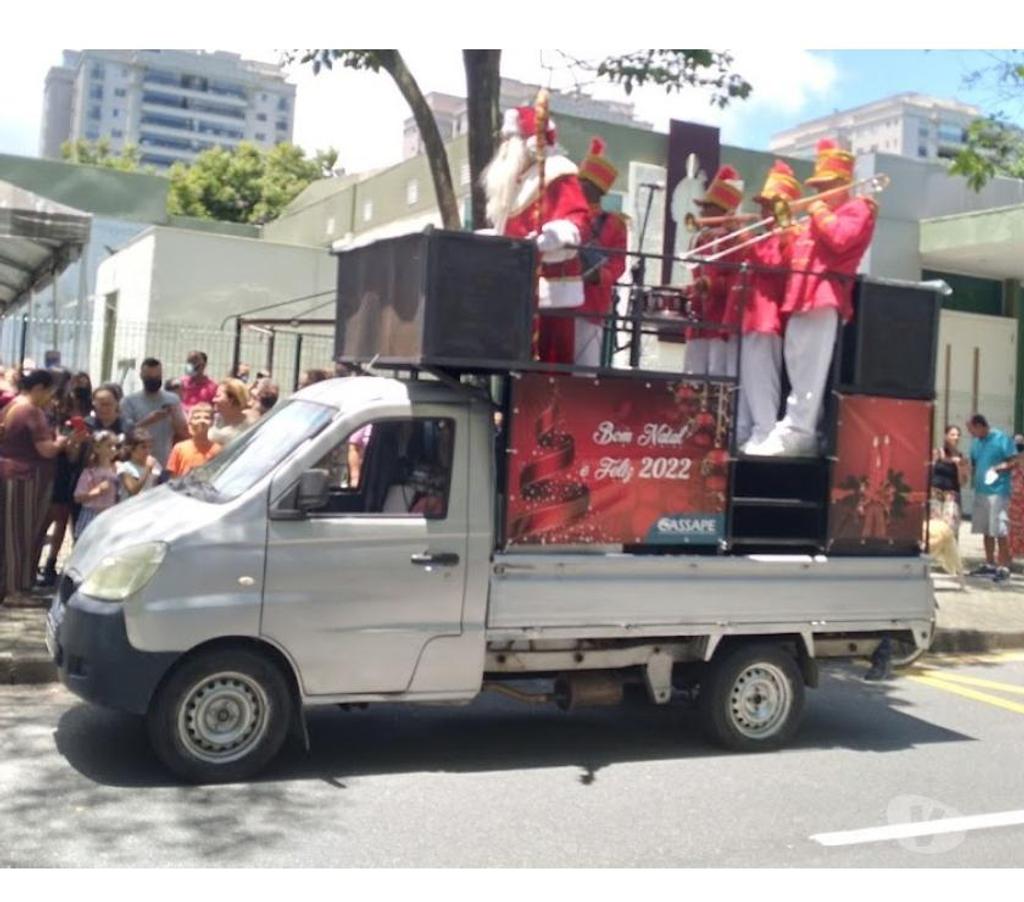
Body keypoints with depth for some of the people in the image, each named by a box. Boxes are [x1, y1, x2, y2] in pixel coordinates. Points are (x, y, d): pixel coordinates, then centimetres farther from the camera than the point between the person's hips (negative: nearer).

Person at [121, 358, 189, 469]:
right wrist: (147, 421, -22)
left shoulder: (173, 400, 7)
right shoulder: (129, 401, 2)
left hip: (166, 464, 2)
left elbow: (184, 433, 4)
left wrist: (175, 416, -14)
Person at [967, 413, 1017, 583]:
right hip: (981, 491, 7)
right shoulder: (976, 442, 13)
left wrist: (998, 468, -24)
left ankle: (1004, 568, -3)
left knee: (1000, 531, -7)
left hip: (998, 491, -7)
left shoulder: (1001, 438, -8)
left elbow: (1014, 462, -9)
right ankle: (989, 564, 21)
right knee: (986, 530, 12)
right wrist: (973, 478, 5)